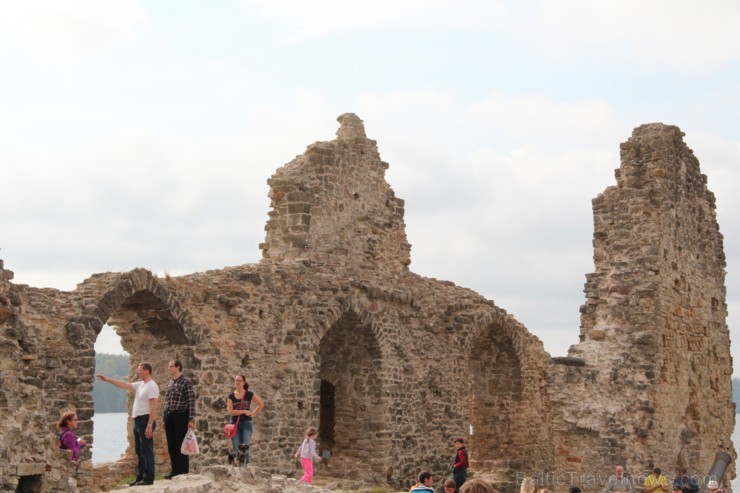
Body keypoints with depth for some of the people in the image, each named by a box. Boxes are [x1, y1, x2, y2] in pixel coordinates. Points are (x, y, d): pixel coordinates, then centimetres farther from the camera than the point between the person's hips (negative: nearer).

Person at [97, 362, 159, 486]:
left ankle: (148, 478, -6)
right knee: (139, 451, 13)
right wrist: (107, 379, 15)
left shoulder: (152, 386, -14)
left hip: (146, 420, -10)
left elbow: (153, 408, -19)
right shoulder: (139, 385, 15)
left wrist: (150, 425, -24)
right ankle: (140, 477, 18)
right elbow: (124, 385, 18)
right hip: (137, 420, 10)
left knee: (146, 450, -8)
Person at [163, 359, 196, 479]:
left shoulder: (186, 381, -6)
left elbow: (191, 401, -10)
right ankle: (175, 471, 16)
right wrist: (165, 419, 16)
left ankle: (184, 472, 1)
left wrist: (191, 420, -16)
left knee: (181, 445, -4)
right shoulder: (169, 383, 16)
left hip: (180, 416, -7)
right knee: (171, 446, 9)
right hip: (169, 417, 7)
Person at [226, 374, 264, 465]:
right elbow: (230, 411, -7)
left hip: (246, 423, -1)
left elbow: (261, 404, 10)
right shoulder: (230, 396, 3)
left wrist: (253, 413, 2)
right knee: (236, 449, -1)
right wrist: (244, 411, -13)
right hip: (235, 423, 1)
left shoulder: (249, 394, 2)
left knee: (245, 447, -13)